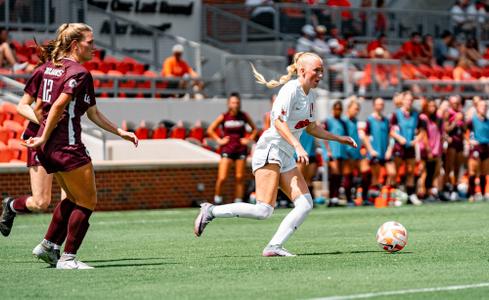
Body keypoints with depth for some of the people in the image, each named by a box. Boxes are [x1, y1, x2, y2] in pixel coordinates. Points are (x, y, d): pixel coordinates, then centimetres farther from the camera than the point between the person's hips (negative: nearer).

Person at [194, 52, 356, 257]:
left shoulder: (310, 95, 17)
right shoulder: (291, 90, -12)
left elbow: (311, 128, 30)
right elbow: (279, 122, -23)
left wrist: (339, 138, 27)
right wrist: (297, 146, -33)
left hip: (286, 157, 10)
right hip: (270, 150, -10)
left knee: (305, 203, -8)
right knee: (264, 211, -17)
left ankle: (274, 246, -12)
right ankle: (210, 211, -3)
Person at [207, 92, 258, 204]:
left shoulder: (244, 116, 1)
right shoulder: (223, 117, -3)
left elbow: (254, 129, 15)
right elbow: (210, 130, 8)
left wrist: (250, 139, 2)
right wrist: (219, 140, -1)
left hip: (241, 149, 2)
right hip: (227, 149, -2)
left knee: (239, 178, 2)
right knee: (222, 178, -12)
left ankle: (238, 202, 9)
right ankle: (217, 198, 7)